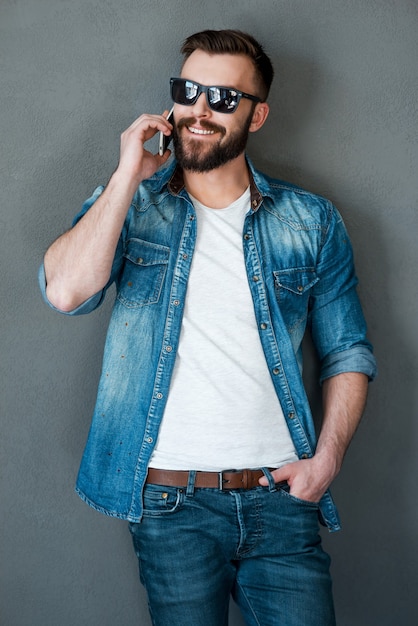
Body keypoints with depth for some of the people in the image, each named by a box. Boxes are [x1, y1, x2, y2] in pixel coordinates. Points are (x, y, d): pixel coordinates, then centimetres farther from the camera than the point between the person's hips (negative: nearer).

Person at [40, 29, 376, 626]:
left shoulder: (311, 222, 6)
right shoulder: (129, 205, 4)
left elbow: (347, 351, 9)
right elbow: (66, 291, -15)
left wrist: (327, 456, -4)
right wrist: (129, 176, -12)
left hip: (280, 496, 1)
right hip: (171, 501, 0)